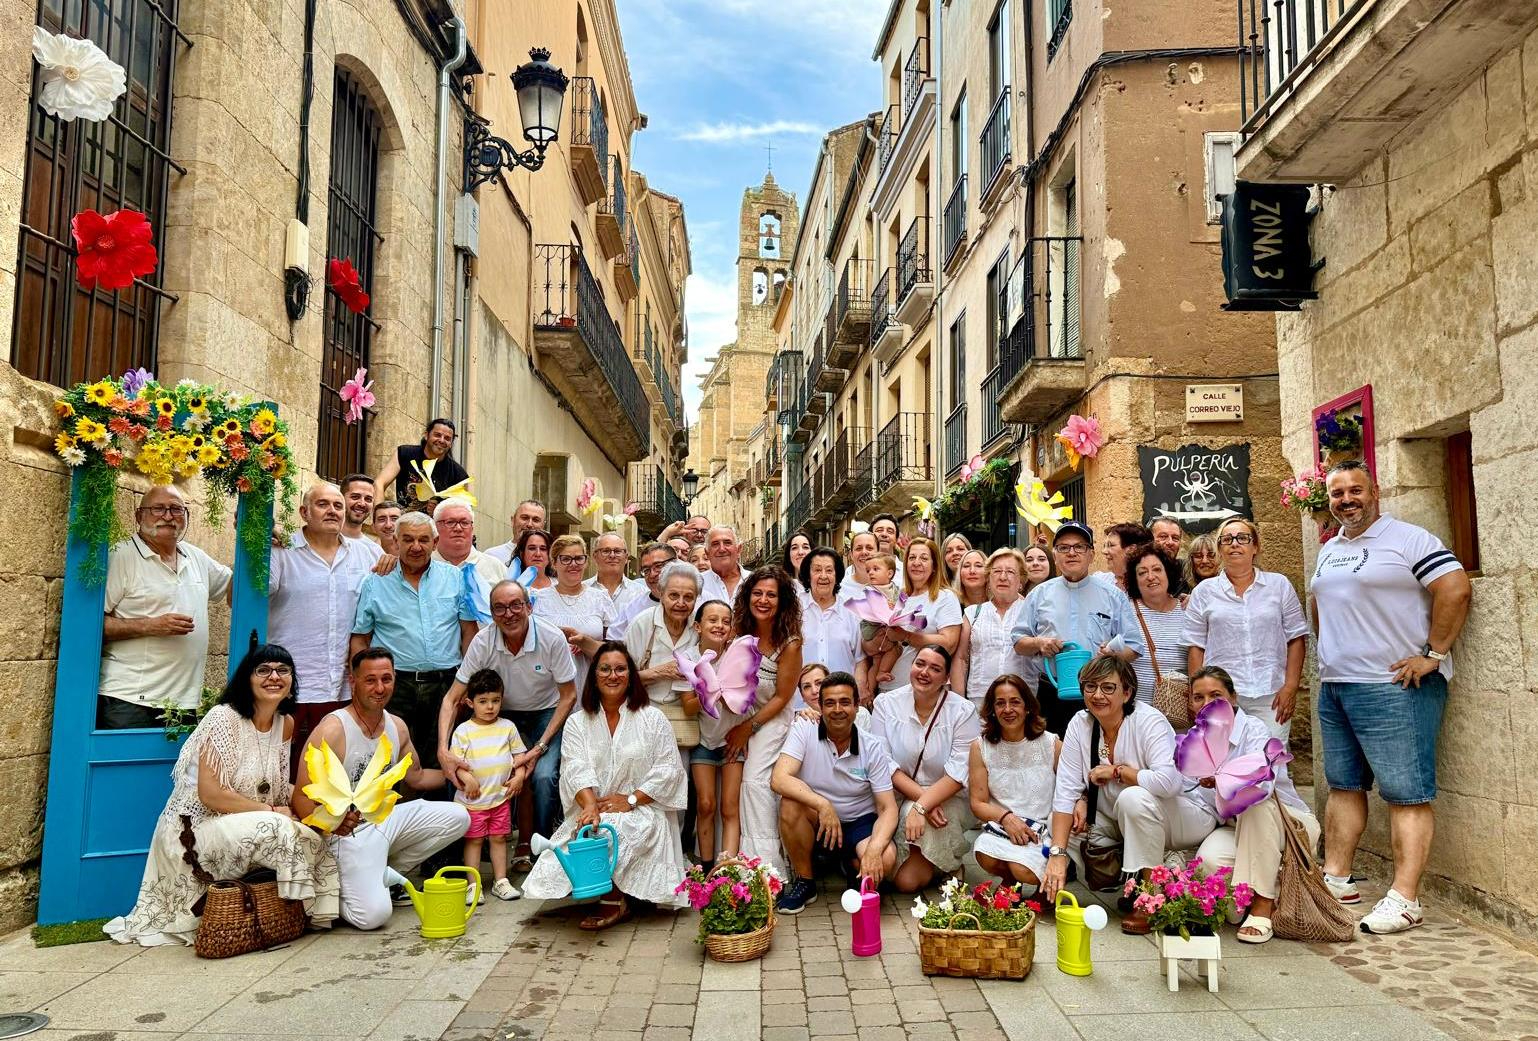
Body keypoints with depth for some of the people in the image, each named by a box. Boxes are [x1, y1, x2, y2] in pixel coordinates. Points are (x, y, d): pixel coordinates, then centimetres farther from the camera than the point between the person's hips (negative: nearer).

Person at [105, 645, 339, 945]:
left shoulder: (286, 724, 4)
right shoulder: (223, 718, -17)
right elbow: (210, 794, -22)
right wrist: (271, 812, -18)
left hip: (251, 829, 7)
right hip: (199, 827, -7)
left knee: (311, 839, -15)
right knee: (276, 829, -30)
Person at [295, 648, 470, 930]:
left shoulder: (397, 726, 4)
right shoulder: (333, 730, -18)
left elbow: (416, 777, 20)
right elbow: (302, 797, -22)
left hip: (387, 819, 7)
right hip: (350, 832, -7)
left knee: (457, 817, -2)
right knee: (373, 914, -25)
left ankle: (387, 874, 9)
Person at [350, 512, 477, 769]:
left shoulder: (455, 578, 7)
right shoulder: (375, 583, 5)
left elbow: (469, 632, 7)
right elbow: (359, 640, 7)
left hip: (446, 684, 1)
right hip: (394, 686, -1)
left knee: (440, 764, 7)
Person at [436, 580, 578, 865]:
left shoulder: (552, 639, -23)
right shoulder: (483, 642, -19)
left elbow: (568, 696, -13)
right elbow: (452, 698, -14)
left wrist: (540, 746, -21)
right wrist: (443, 750, -30)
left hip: (546, 714, -2)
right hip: (502, 714, 2)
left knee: (544, 776, -24)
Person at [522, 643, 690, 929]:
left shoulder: (652, 719, 6)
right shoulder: (577, 723, 11)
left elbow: (668, 769, -1)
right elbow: (576, 769, -5)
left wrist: (632, 799, -13)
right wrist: (590, 806, -25)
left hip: (642, 811, -3)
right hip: (592, 811, 3)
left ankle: (614, 902, -12)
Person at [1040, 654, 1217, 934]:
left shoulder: (1150, 722, -22)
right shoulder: (1080, 724, -7)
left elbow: (1169, 781, -39)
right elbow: (1065, 792, -12)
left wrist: (1117, 771, -24)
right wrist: (1058, 854, -24)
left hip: (1183, 820, -6)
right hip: (1122, 823, 6)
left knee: (1133, 798, -35)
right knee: (1064, 825, -14)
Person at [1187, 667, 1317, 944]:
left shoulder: (1255, 731, -20)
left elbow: (1262, 782, -41)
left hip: (1290, 824, -4)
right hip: (1238, 830, 4)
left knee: (1255, 803, -37)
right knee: (1209, 858, -30)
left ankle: (1263, 904, -28)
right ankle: (1274, 889, 0)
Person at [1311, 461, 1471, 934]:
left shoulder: (1409, 539, -7)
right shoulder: (1329, 550, 16)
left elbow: (1455, 589, -15)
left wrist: (1433, 655, -15)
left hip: (1394, 687, -8)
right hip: (1335, 687, 8)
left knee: (1407, 793, -4)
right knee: (1344, 785, 14)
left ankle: (1405, 899, -3)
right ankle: (1337, 878, 22)